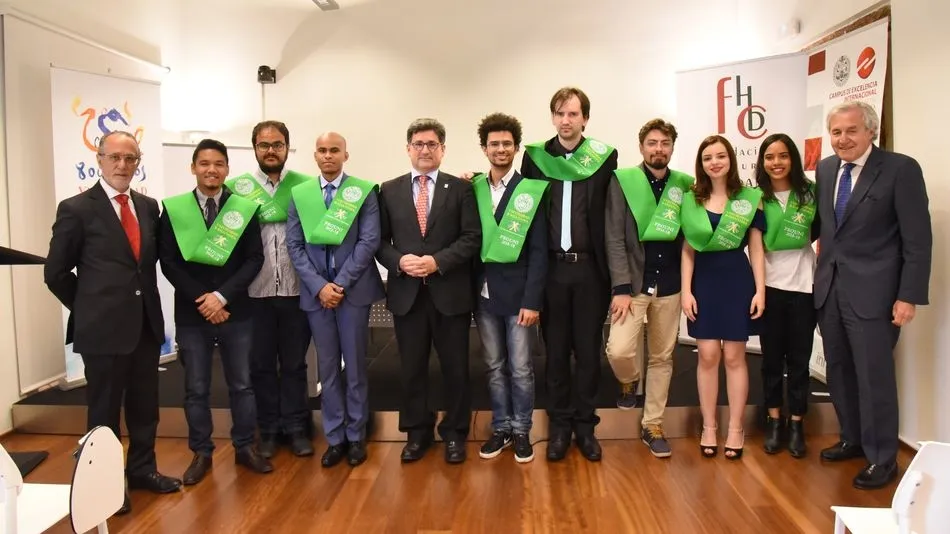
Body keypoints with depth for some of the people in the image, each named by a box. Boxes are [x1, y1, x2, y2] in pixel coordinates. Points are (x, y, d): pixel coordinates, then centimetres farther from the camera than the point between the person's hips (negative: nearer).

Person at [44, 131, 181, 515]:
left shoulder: (148, 207, 8)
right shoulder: (76, 209, -7)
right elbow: (56, 272, -4)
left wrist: (144, 298, 9)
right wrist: (89, 309, 1)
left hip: (146, 323, 5)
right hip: (103, 327, -5)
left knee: (145, 405, 15)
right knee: (104, 410, 9)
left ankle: (142, 469, 32)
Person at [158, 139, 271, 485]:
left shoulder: (244, 208, 0)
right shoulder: (173, 209, 1)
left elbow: (254, 259, -4)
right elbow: (169, 262, -3)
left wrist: (222, 295, -14)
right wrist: (202, 300, -12)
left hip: (236, 313, 0)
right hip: (191, 314, 0)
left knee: (241, 384, 10)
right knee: (196, 389, 9)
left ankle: (245, 447, 24)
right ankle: (201, 453, 24)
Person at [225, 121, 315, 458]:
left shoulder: (307, 186, 2)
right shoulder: (236, 187, 2)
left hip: (296, 290, 0)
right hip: (255, 291, 0)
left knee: (294, 363, 11)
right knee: (261, 364, 11)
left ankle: (296, 427, 24)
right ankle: (268, 429, 25)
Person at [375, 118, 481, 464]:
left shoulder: (460, 189, 4)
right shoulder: (389, 191, 9)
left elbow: (472, 238, -4)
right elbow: (379, 241, 6)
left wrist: (438, 261, -16)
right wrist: (398, 261, -13)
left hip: (450, 292, -1)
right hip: (406, 293, 2)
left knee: (455, 367, 7)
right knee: (411, 368, 10)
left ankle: (454, 432, 24)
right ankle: (417, 432, 26)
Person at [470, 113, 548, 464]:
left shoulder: (531, 190, -4)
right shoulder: (473, 189, 4)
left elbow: (538, 251, -7)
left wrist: (532, 301, -10)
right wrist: (471, 290, -6)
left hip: (517, 293, -3)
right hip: (484, 294, 3)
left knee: (520, 368, 6)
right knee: (494, 367, 13)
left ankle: (521, 431, 21)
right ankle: (500, 428, 26)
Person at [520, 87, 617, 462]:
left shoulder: (604, 157, 0)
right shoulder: (535, 156, 3)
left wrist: (612, 270, -4)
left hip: (590, 269, -1)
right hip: (551, 269, 1)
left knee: (589, 350, 8)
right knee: (555, 351, 9)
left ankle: (585, 425, 22)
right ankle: (559, 426, 22)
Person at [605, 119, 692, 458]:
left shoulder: (685, 185, 5)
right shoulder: (622, 181, -3)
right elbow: (615, 239, -8)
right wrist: (621, 287, -14)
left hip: (669, 284, 3)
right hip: (633, 281, -3)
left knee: (662, 357, 9)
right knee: (619, 350, -15)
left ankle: (652, 425, 25)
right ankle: (629, 381, 20)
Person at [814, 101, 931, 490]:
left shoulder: (901, 169, -9)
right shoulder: (825, 169, 9)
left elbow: (918, 239, -11)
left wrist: (909, 296, -14)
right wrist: (822, 273, 7)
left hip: (872, 292, -6)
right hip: (829, 287, 6)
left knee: (874, 376, 1)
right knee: (839, 371, 15)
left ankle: (881, 458, 16)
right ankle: (853, 439, 32)